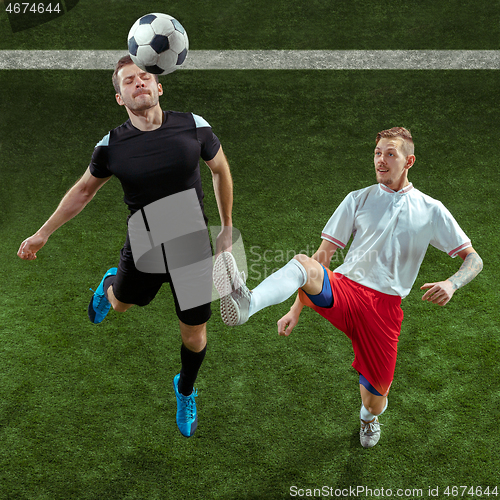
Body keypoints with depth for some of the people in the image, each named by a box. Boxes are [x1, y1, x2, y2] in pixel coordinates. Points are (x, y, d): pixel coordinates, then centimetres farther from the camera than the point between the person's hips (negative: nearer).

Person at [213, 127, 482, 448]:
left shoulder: (431, 210, 10)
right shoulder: (358, 200, 12)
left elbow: (473, 258, 12)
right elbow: (323, 255, 9)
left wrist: (452, 283, -12)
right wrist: (297, 308, 2)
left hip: (384, 306, 0)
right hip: (342, 289, 0)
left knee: (376, 395, 4)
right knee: (303, 264, -31)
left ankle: (369, 417, 43)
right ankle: (247, 304, -60)